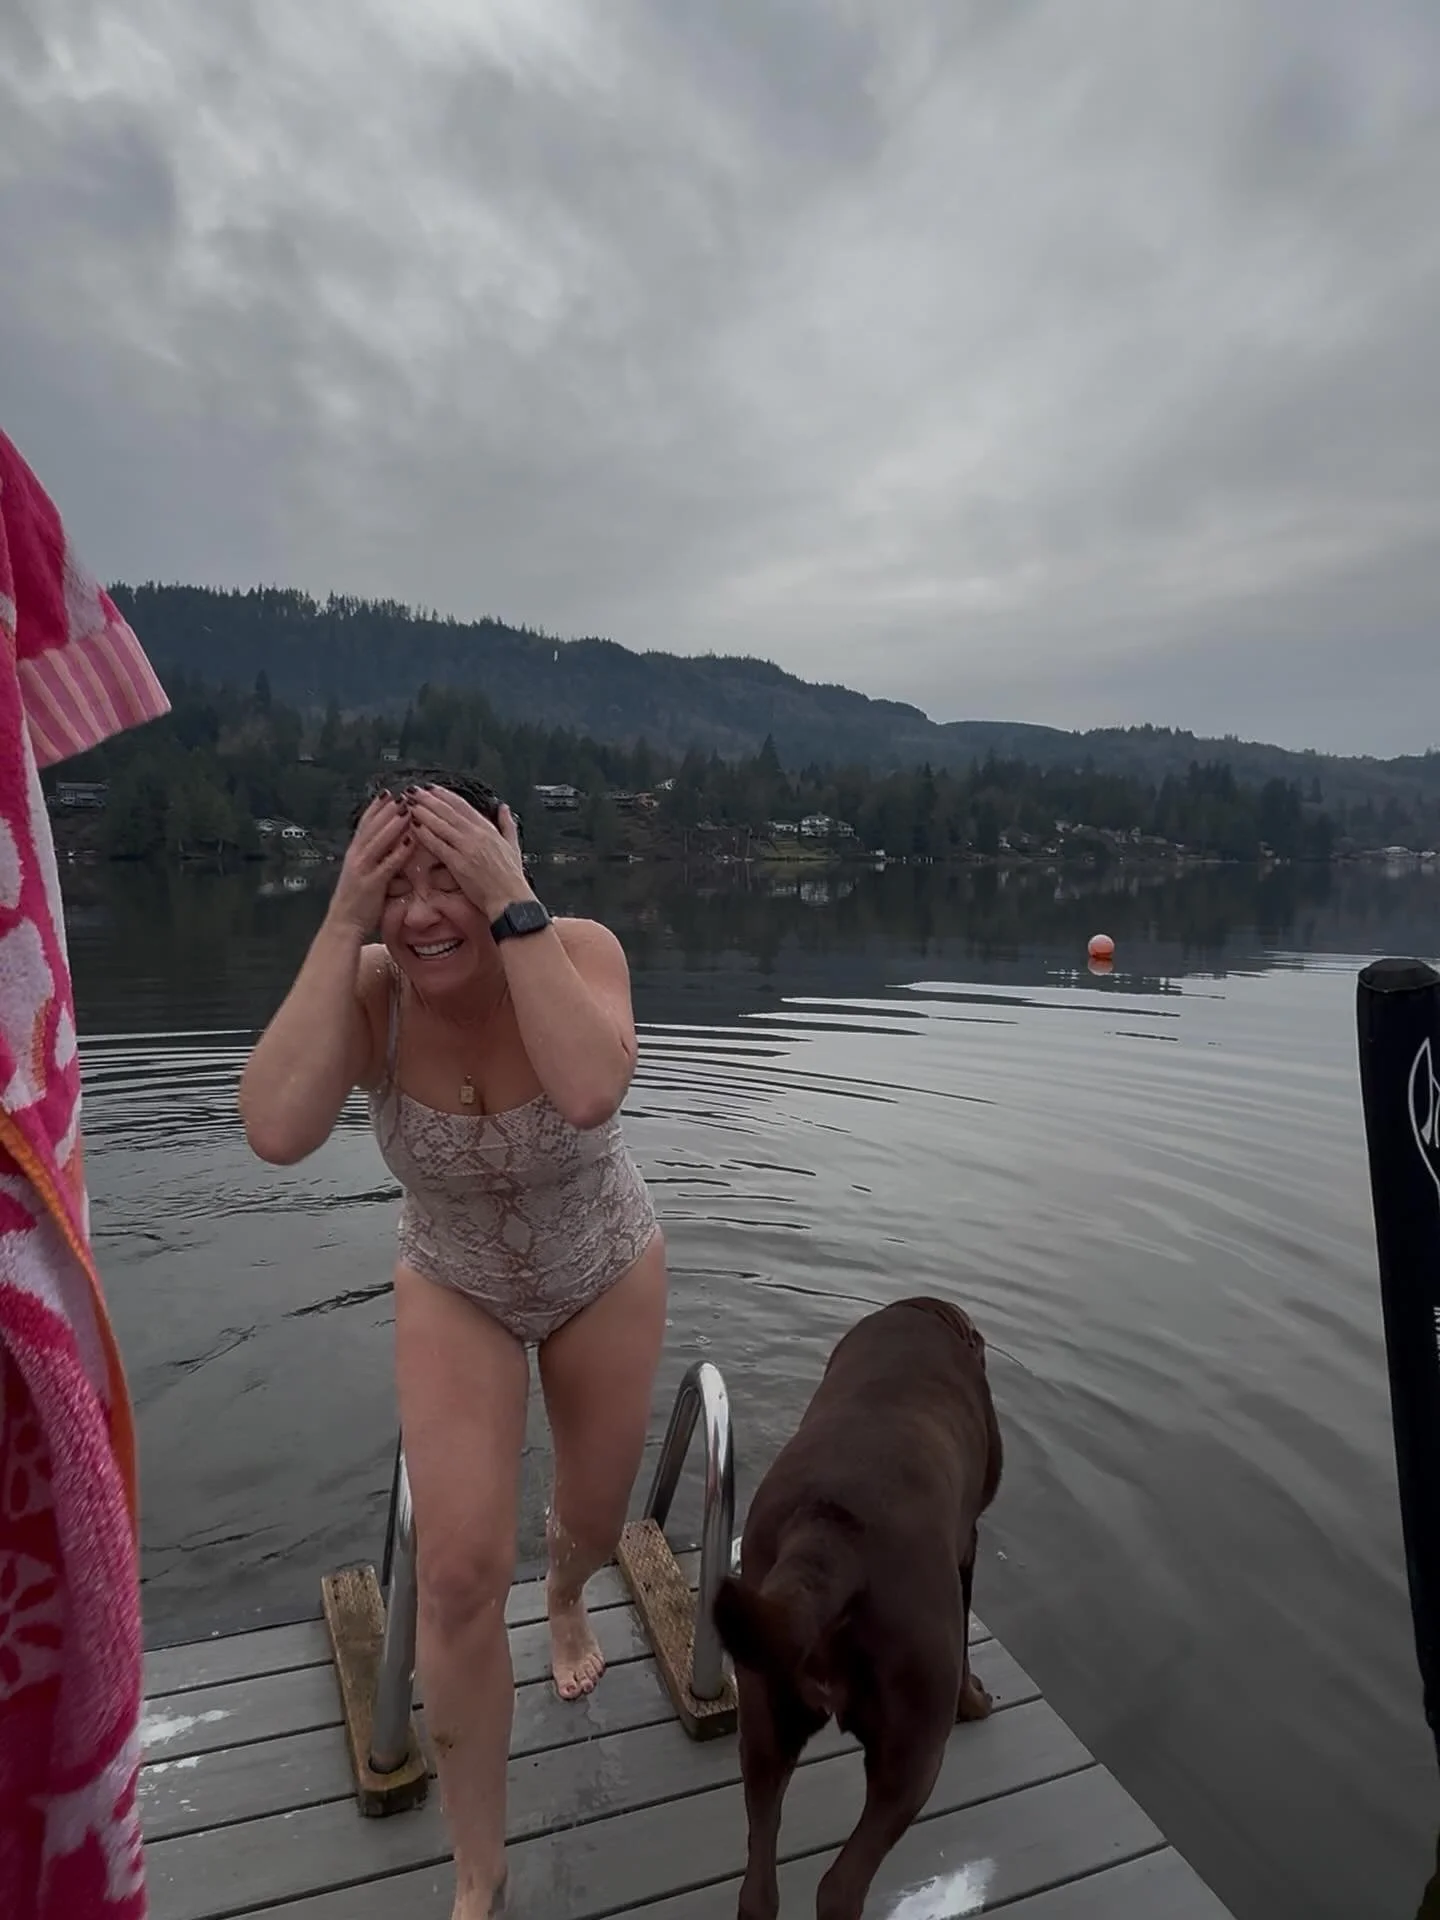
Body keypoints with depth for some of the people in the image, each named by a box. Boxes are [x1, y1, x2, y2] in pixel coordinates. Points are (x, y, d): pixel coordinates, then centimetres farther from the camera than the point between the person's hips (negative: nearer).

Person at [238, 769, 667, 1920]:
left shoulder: (579, 950, -30)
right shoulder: (369, 989, -26)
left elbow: (591, 1094, -50)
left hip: (606, 1275, 0)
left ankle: (566, 1602, 60)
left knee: (595, 1524, 19)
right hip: (456, 1291, 0)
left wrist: (513, 908, -48)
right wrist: (340, 924, -43)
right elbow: (276, 1132, -44)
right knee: (461, 1574, -9)